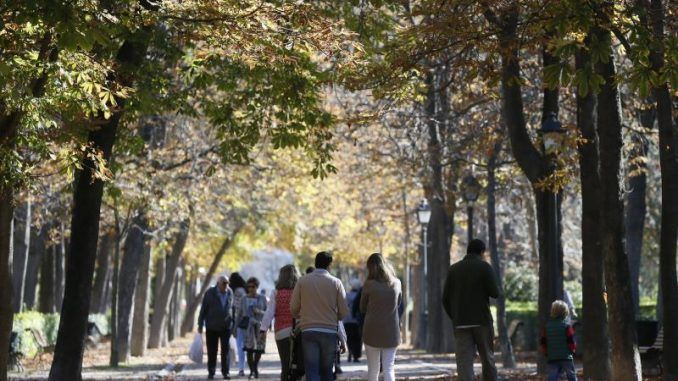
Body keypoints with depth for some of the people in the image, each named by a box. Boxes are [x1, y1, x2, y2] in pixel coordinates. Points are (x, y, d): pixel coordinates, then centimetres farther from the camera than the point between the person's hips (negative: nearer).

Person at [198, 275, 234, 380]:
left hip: (226, 327, 2)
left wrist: (233, 324, 12)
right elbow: (203, 309, -3)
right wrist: (200, 325, -4)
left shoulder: (230, 293, 5)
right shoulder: (210, 293, -5)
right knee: (212, 351, 3)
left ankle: (225, 372, 2)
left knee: (225, 350, -3)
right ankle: (211, 372, 14)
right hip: (212, 327, -2)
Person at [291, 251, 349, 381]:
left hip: (308, 331, 0)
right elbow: (343, 312, 0)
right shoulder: (336, 283, -1)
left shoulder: (303, 281, 0)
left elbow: (294, 308, 2)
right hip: (330, 332, 0)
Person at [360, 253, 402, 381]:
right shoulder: (397, 283, 1)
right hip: (391, 332, 2)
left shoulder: (369, 284, -8)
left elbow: (362, 308, 3)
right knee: (389, 369, 2)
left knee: (373, 370, 8)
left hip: (373, 332, -2)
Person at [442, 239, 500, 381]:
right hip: (482, 321, -2)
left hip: (460, 324, 2)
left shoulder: (453, 269, 8)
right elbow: (494, 293, -7)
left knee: (464, 363, -4)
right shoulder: (484, 267, -2)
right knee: (488, 359, 12)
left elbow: (446, 299, 6)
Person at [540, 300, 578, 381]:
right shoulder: (566, 326, -7)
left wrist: (546, 353, 17)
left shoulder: (546, 327, 5)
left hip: (552, 358, 3)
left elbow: (543, 343, 6)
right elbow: (571, 342, -7)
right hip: (566, 357, -3)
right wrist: (572, 350, 11)